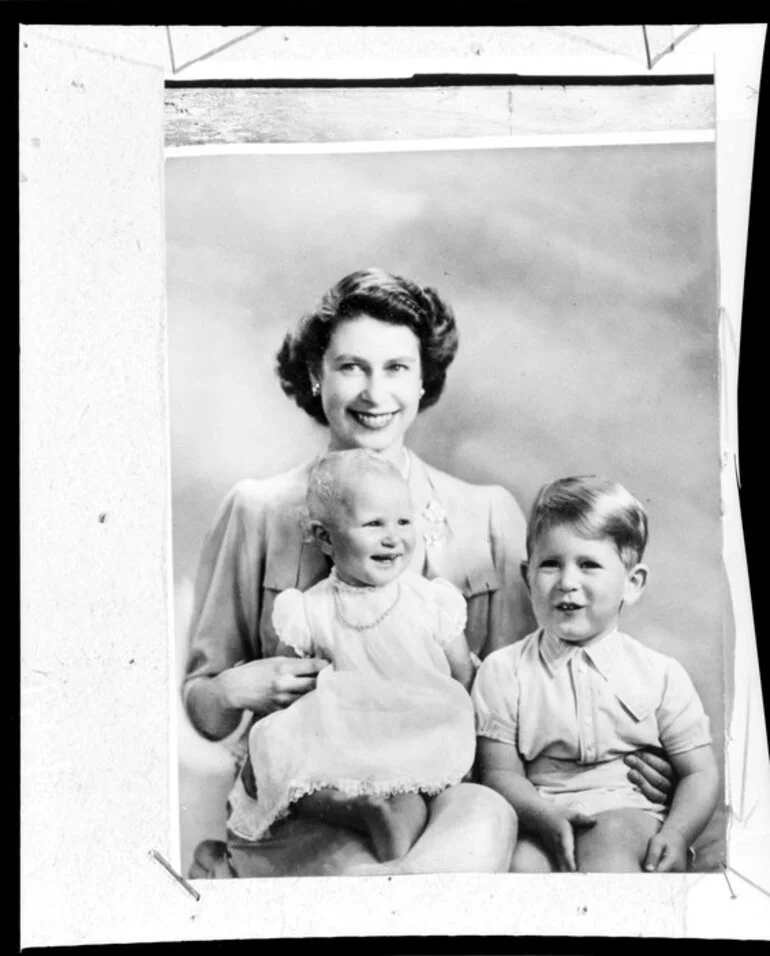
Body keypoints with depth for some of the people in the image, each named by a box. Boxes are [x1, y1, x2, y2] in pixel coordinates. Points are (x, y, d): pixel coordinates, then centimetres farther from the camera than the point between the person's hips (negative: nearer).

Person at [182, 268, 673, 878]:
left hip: (441, 788, 3)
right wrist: (237, 689, -12)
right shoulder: (258, 511, 3)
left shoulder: (490, 516, 6)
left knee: (486, 819, -33)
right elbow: (204, 711, 10)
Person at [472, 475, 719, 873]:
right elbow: (500, 771, 1)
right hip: (539, 818, 0)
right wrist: (547, 817, -20)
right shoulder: (503, 671, 4)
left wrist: (676, 834, -13)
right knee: (521, 861, -35)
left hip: (630, 814, 1)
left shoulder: (660, 674, 6)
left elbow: (700, 773, 7)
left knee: (610, 837, -35)